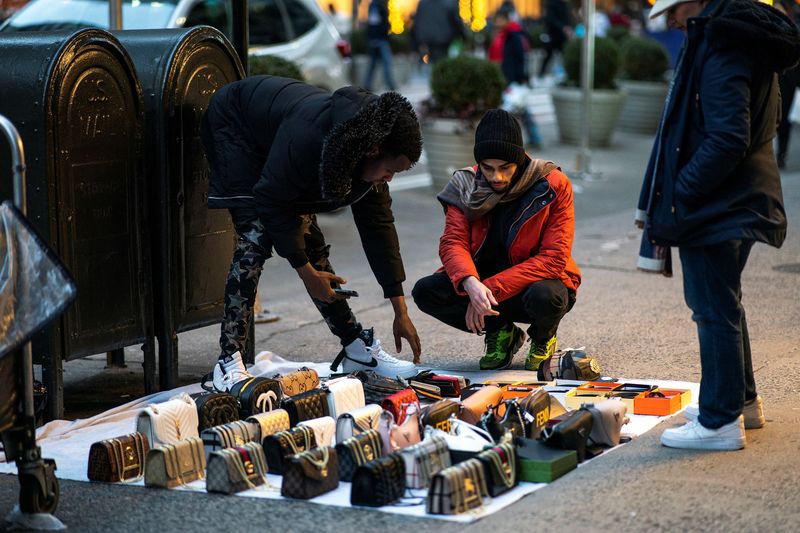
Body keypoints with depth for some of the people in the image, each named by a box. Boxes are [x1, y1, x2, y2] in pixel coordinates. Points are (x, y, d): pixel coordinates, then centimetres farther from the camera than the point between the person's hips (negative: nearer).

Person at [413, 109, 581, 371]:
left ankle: (543, 337, 1)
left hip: (535, 282, -3)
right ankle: (500, 332, 4)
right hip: (484, 282, 4)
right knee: (425, 291, -21)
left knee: (545, 297, -39)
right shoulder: (465, 185, -6)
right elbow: (453, 242, -14)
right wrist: (470, 283, -37)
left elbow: (553, 258, -21)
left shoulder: (553, 185, -16)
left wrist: (493, 288, -29)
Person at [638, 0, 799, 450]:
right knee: (720, 304, 22)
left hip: (716, 205, -11)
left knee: (714, 310, -2)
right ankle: (743, 400, 34)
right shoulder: (748, 36, 11)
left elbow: (727, 141, -27)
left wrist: (677, 197, -20)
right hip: (736, 200, 11)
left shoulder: (722, 51, -21)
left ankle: (720, 422, 6)